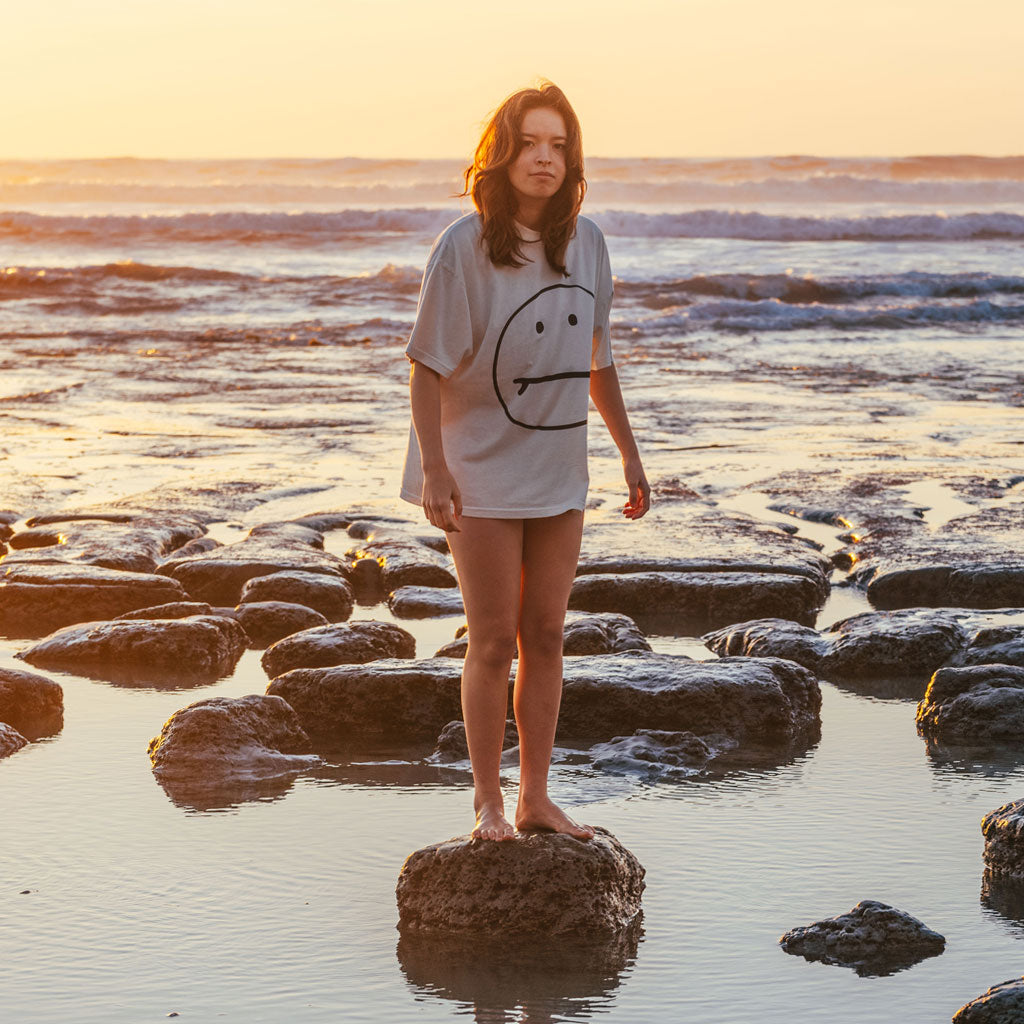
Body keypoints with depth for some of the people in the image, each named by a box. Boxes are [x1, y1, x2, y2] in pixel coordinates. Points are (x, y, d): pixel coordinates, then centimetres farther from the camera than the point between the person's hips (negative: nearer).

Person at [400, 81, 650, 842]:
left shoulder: (586, 242, 2)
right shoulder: (464, 246, -13)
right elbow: (428, 365, -10)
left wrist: (630, 453, 15)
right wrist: (433, 466, -17)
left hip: (558, 471, 5)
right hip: (483, 472, -5)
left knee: (545, 638, 10)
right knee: (493, 642, 1)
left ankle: (536, 798, 21)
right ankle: (488, 803, 13)